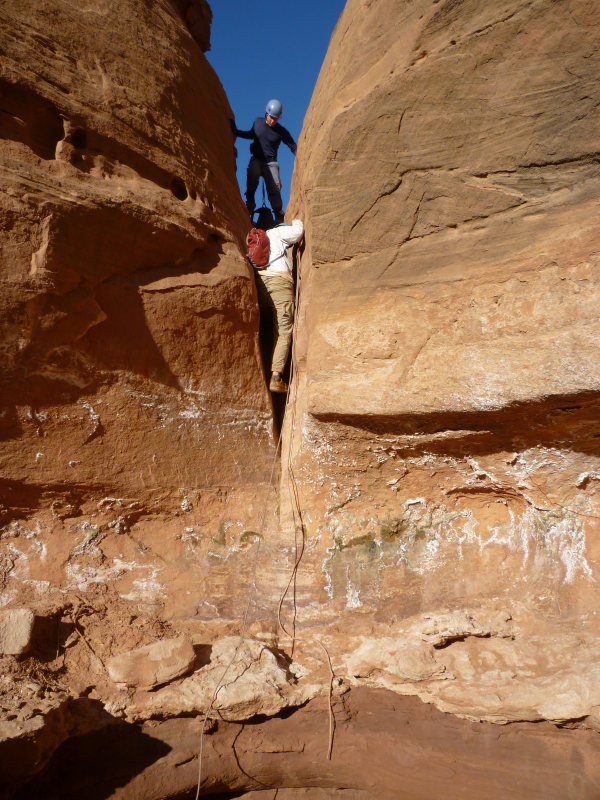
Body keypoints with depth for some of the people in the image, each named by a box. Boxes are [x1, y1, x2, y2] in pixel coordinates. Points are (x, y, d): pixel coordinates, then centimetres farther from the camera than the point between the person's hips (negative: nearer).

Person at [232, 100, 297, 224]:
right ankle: (250, 203, -17)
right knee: (253, 173, -33)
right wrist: (236, 132, 13)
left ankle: (279, 218, -17)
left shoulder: (282, 132, -5)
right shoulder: (258, 122, 3)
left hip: (270, 162, -1)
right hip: (256, 159, 1)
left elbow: (293, 147, 3)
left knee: (274, 189, -19)